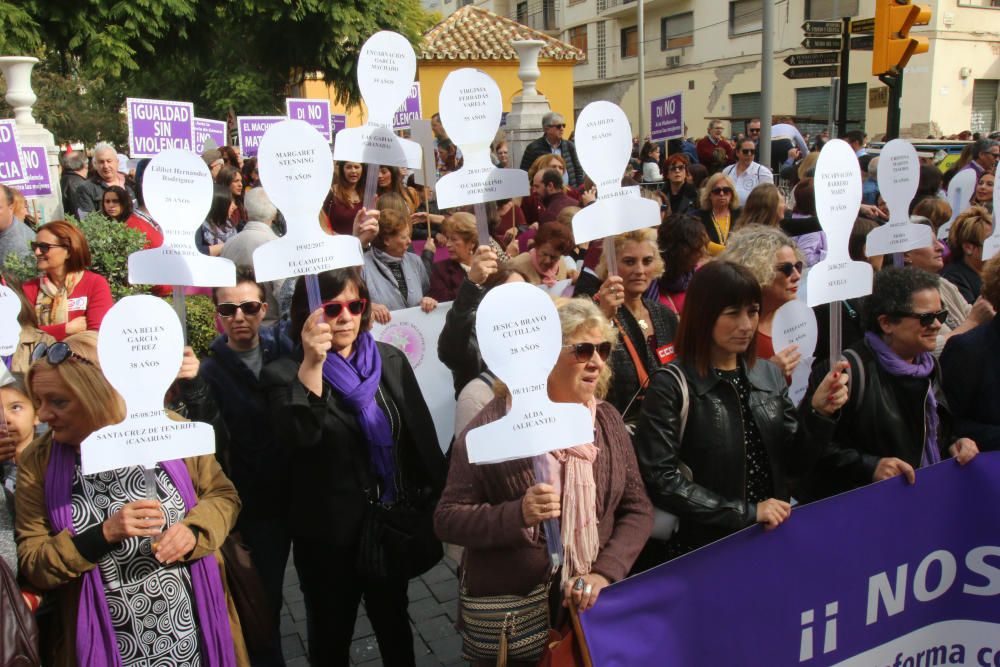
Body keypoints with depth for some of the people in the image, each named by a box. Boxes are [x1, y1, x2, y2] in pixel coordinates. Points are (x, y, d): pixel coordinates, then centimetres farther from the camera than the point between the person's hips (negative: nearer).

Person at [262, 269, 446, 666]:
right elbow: (298, 437, -30)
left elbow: (423, 436, 3)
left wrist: (437, 505, 2)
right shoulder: (285, 374, -12)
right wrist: (311, 365, -40)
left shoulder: (391, 361, -1)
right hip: (327, 536, -3)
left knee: (394, 625, 21)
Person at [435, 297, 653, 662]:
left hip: (592, 607, 4)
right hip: (507, 614, -4)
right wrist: (517, 515, -28)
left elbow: (637, 509, 2)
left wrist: (605, 572, -13)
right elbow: (446, 519, -12)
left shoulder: (607, 420, 0)